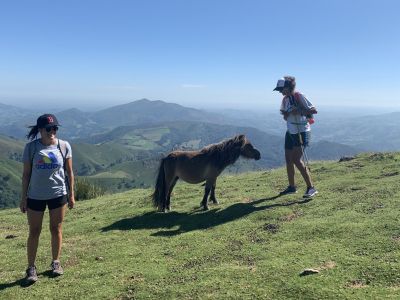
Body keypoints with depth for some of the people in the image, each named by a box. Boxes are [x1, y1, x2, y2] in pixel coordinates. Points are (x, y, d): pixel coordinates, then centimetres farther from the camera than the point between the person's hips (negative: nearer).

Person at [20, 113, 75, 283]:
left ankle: (56, 262, 27)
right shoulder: (31, 147, -6)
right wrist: (23, 197, -1)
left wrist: (71, 195, 3)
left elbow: (69, 172, 2)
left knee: (56, 229, 11)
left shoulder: (64, 146, -4)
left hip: (58, 194, 1)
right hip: (35, 196, -1)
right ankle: (31, 268, 17)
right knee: (34, 232, 6)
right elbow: (26, 174, -1)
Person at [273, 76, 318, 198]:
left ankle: (311, 188, -8)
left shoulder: (299, 97, -14)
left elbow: (314, 110, -18)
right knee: (288, 160, 9)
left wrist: (299, 111, -26)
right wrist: (288, 113, -11)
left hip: (302, 132, -8)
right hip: (290, 132, 8)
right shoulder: (285, 99, 8)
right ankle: (292, 187, 24)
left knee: (297, 160, -16)